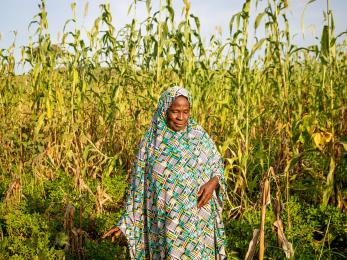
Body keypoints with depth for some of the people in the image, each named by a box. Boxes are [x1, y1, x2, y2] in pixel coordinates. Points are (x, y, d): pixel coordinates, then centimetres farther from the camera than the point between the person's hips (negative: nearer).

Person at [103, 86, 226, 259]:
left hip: (197, 219, 1)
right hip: (166, 221, -1)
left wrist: (213, 182, -14)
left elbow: (217, 165, 9)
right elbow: (138, 184, 0)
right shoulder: (150, 141, -4)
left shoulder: (200, 136, -2)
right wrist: (126, 222, -2)